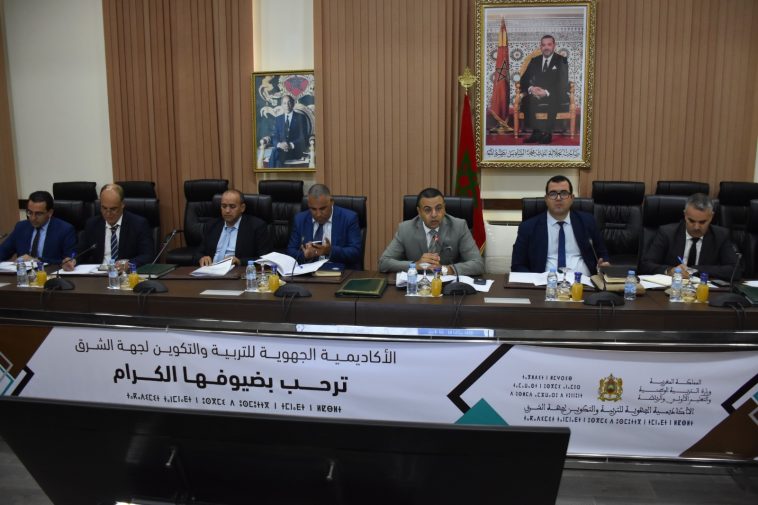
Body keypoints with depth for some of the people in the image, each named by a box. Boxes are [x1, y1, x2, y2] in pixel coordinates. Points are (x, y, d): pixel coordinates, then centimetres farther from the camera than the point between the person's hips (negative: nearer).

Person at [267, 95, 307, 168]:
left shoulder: (300, 117, 6)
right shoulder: (278, 119, 17)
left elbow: (302, 138, -2)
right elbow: (274, 137, 9)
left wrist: (291, 145, -20)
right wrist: (279, 144, -15)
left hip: (295, 149, -3)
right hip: (281, 148, 3)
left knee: (277, 153, -34)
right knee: (274, 151, -34)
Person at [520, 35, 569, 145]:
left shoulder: (561, 61, 3)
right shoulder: (534, 61, 14)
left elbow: (563, 84, -7)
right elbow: (524, 80, 8)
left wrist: (547, 92, -24)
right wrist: (530, 88, -16)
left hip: (554, 95, -3)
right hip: (536, 93, 3)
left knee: (553, 101, -37)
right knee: (528, 100, -30)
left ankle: (547, 134, -29)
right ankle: (535, 132, -28)